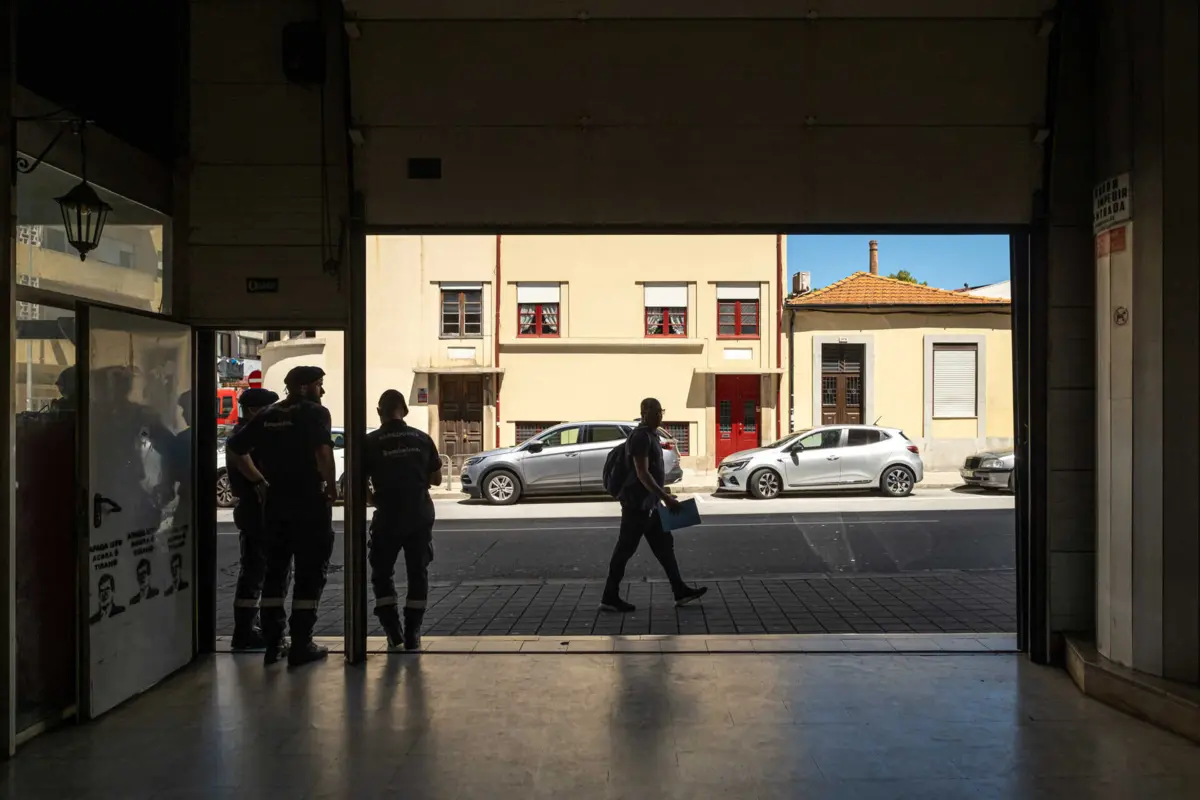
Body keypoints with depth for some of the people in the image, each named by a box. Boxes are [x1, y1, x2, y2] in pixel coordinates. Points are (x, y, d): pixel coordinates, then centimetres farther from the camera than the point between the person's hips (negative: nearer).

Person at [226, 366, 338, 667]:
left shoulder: (267, 415, 11)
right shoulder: (315, 412, -8)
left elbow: (234, 447, 14)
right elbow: (323, 451, -23)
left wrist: (259, 480, 16)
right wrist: (332, 487, -11)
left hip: (274, 502, 6)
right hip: (309, 503, -6)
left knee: (275, 571, 14)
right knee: (310, 573, 2)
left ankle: (273, 643, 17)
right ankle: (301, 645, 3)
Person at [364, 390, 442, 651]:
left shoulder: (371, 442, -7)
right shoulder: (422, 439, 1)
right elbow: (436, 478, 8)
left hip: (387, 519, -2)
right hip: (420, 517, 2)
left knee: (382, 574, 13)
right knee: (418, 574, 12)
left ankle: (394, 634, 5)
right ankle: (412, 635, 11)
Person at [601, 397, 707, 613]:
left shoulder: (651, 435, 14)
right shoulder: (641, 436, -17)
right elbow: (642, 473, -23)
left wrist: (662, 497, 24)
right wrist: (665, 497, -26)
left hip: (649, 503, 10)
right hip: (637, 503, -10)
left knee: (664, 546, 12)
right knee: (625, 549, -3)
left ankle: (680, 591, 17)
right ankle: (610, 597, 4)